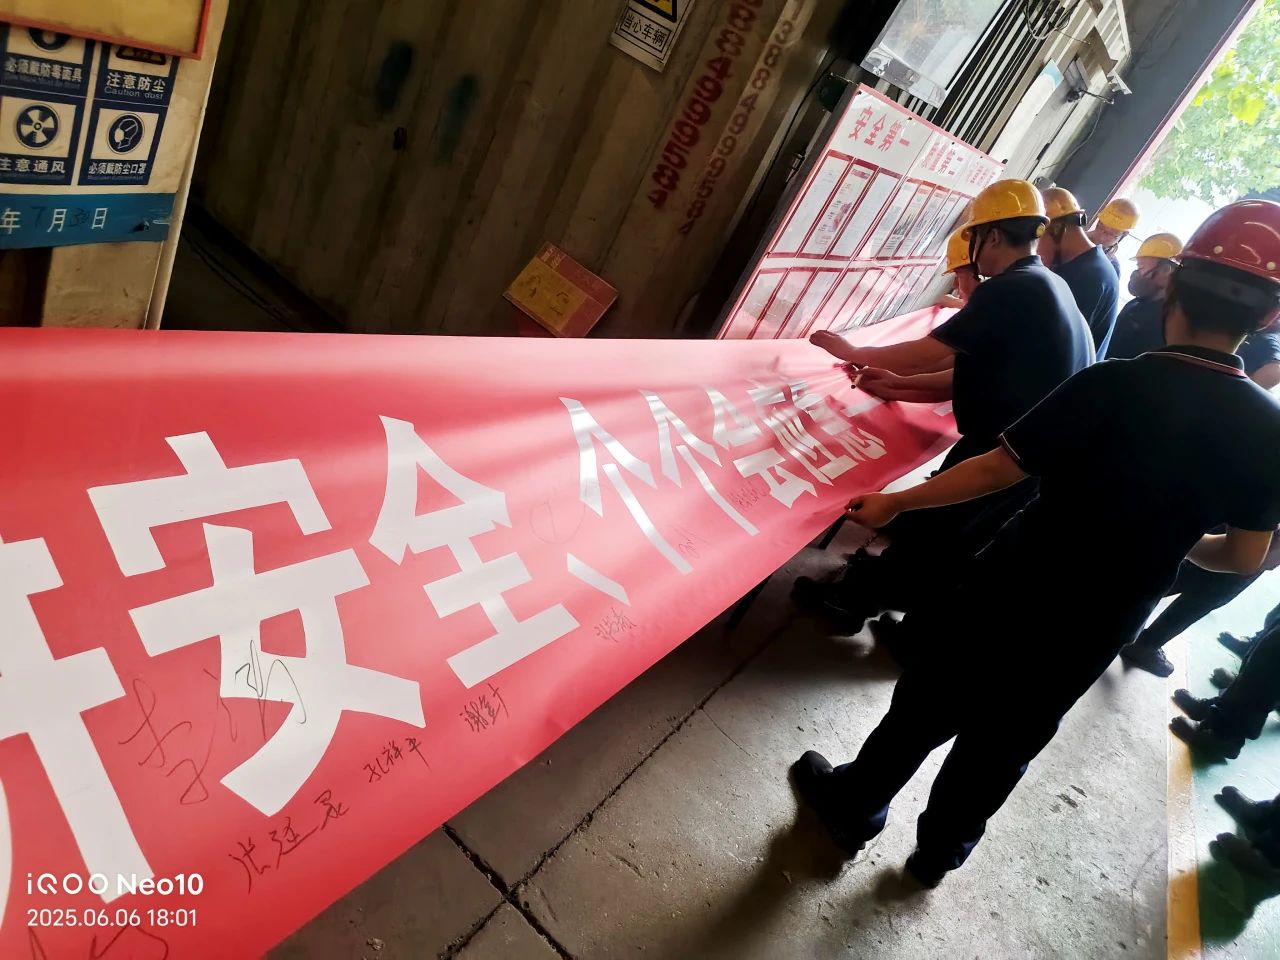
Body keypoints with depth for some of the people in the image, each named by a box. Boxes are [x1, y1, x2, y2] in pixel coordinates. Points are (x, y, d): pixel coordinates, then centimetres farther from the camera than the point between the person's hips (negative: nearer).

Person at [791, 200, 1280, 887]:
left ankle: (853, 808, 37)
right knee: (1005, 746, 22)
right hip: (1097, 633, 4)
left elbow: (999, 470, -20)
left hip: (1012, 595, -4)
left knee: (929, 705, 17)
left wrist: (894, 502, -9)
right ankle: (939, 851, 43)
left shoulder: (1116, 385, -22)